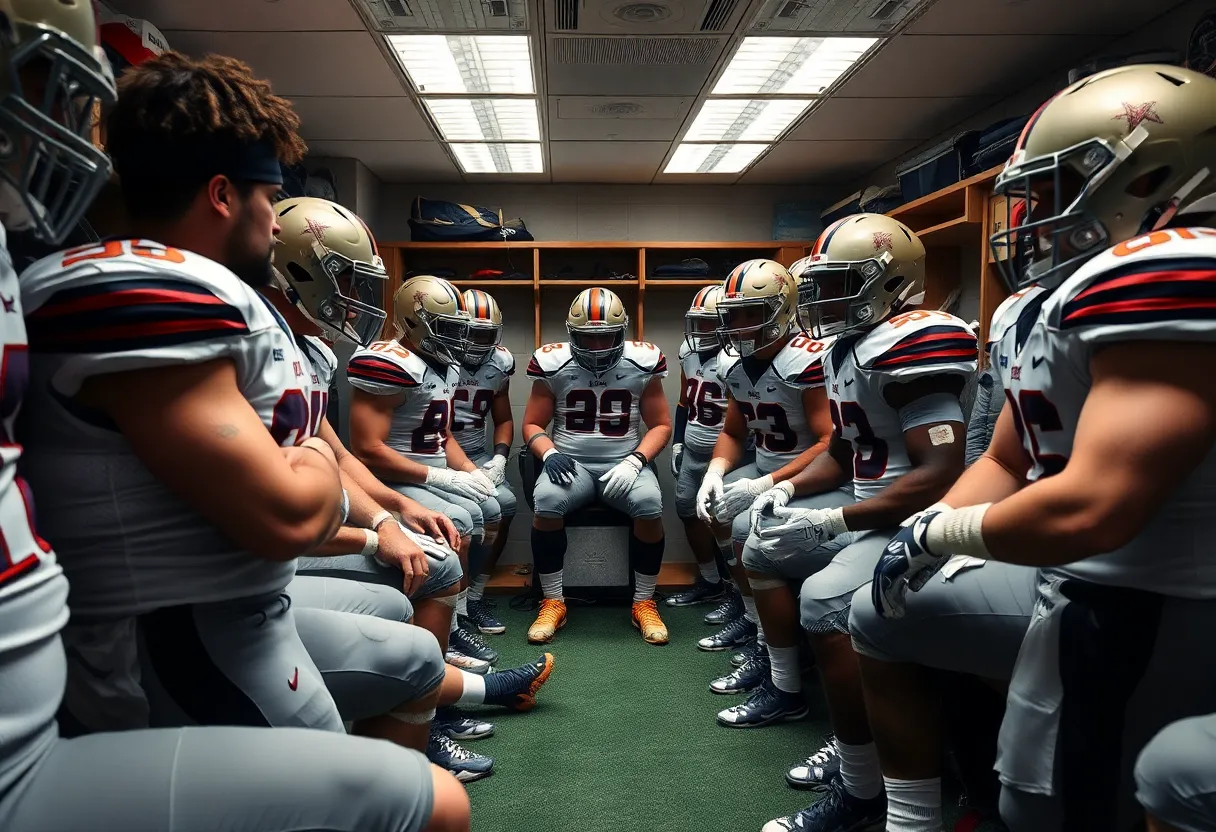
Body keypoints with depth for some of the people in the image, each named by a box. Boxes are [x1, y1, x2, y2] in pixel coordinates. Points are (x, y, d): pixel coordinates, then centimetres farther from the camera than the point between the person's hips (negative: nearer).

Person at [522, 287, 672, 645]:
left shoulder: (641, 364, -1)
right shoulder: (554, 364, -1)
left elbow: (661, 425, 5)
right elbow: (532, 425, 5)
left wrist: (635, 461, -13)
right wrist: (550, 454, -17)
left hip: (624, 463, 0)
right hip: (571, 463, 0)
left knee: (650, 504, -31)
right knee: (547, 501, -32)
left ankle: (643, 603, -9)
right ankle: (553, 602, -12)